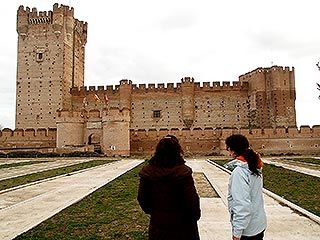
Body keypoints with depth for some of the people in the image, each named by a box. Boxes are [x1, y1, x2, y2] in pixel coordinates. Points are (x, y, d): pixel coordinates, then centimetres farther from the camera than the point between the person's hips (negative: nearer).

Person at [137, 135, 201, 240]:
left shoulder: (147, 171, -8)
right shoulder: (183, 172, -21)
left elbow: (141, 197, 1)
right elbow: (192, 199, -18)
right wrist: (195, 215, 1)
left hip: (158, 223, 3)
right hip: (181, 224, -3)